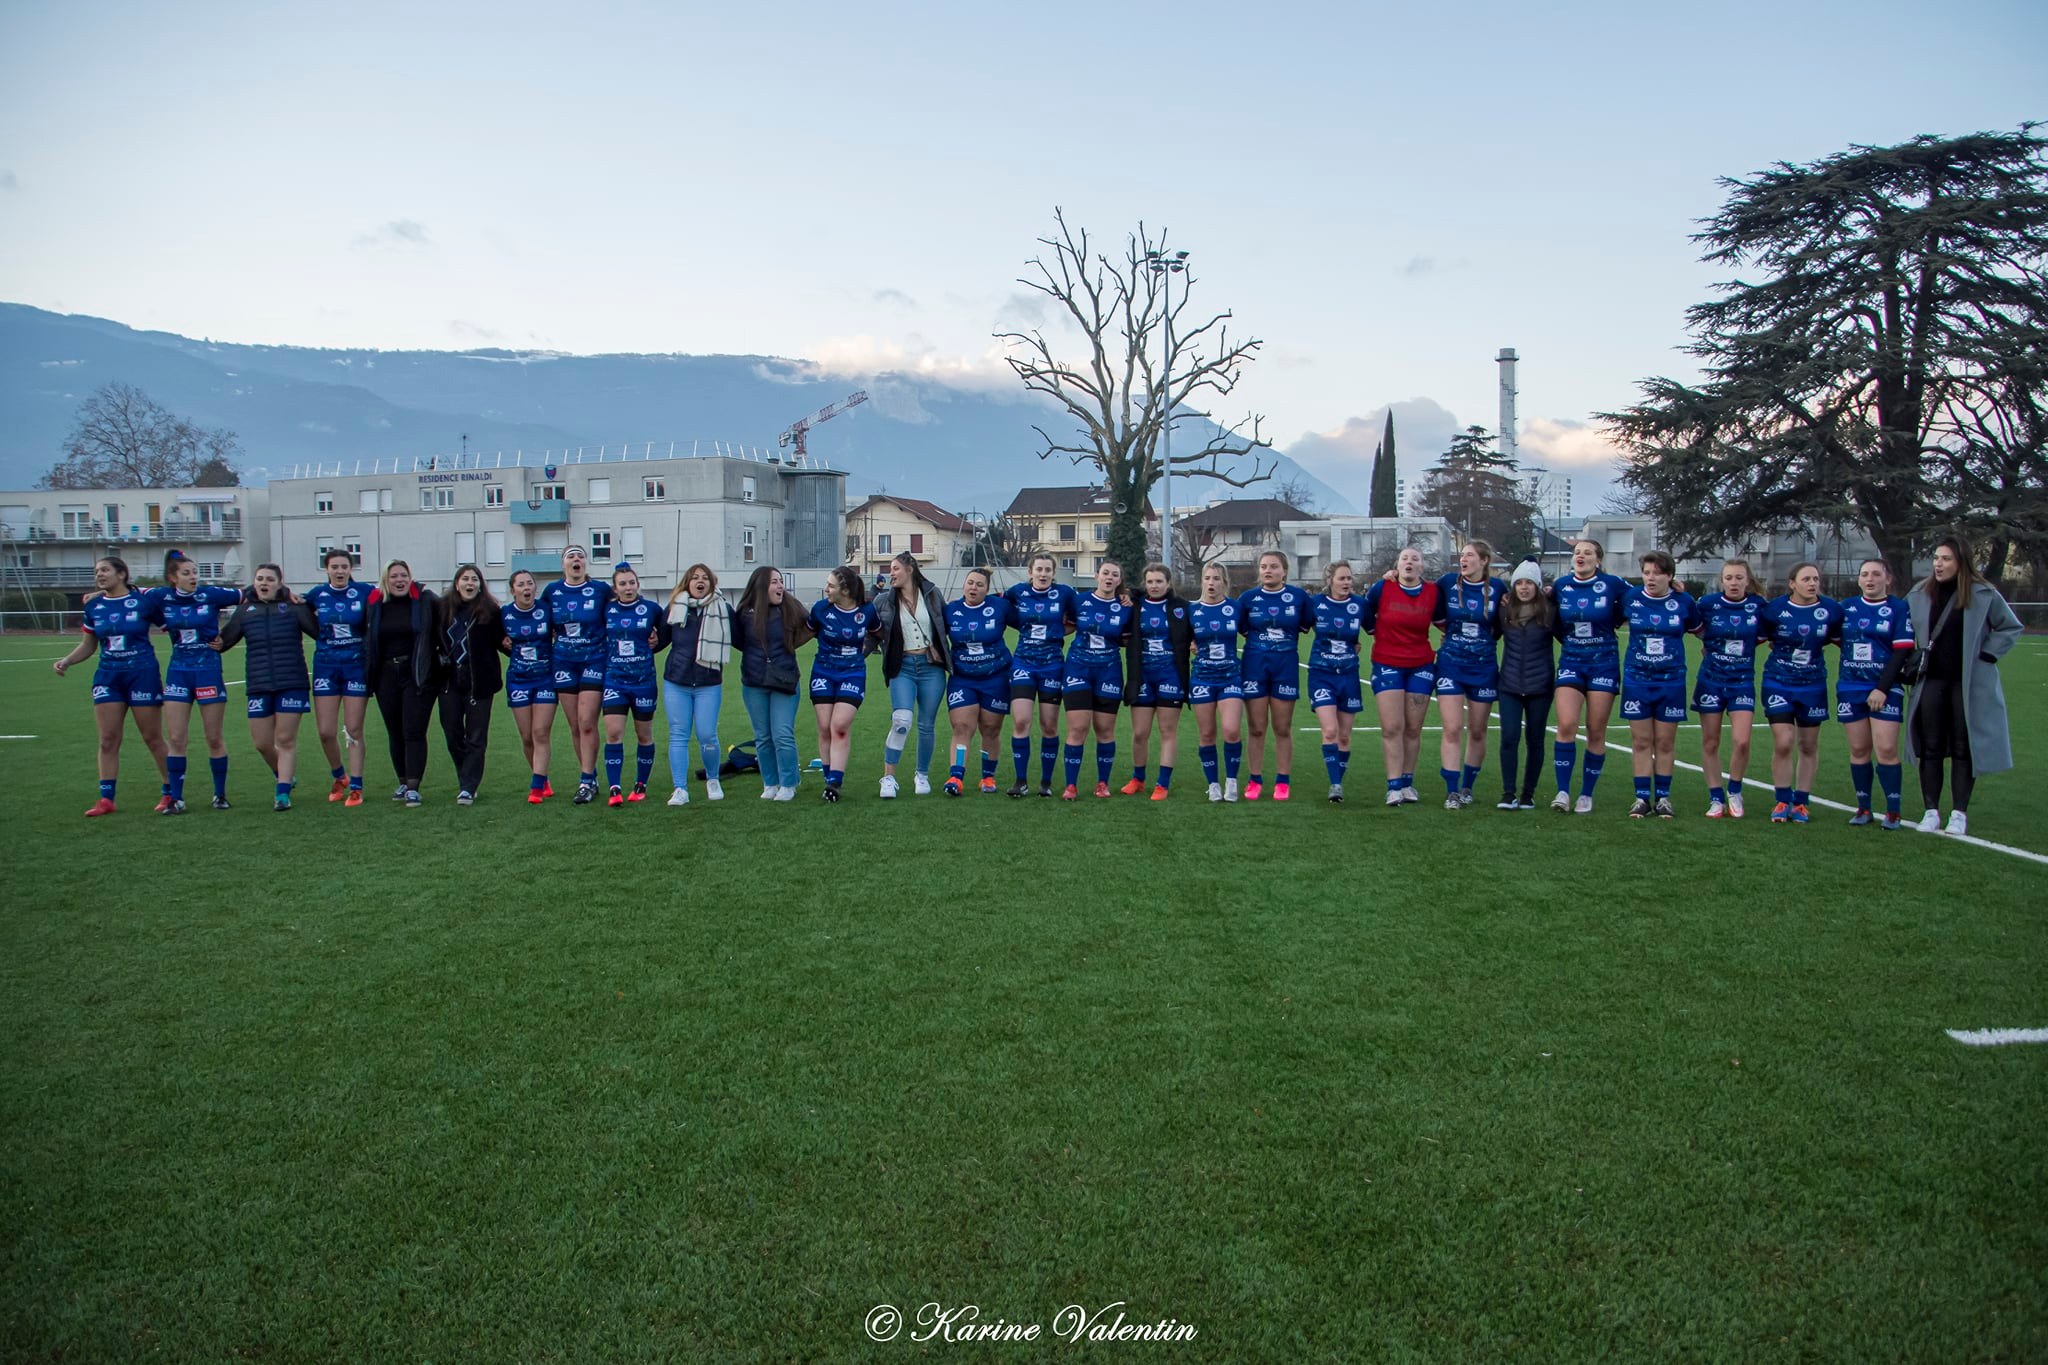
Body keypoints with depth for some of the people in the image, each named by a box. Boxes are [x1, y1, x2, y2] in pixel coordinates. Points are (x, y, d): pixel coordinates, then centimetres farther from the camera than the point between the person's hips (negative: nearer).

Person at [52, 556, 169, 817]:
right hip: (107, 677, 4)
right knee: (108, 739, 3)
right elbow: (88, 645, 16)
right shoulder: (93, 607, 7)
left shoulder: (143, 600, -6)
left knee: (153, 738, 1)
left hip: (142, 674, -4)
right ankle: (106, 799, 8)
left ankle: (171, 793, 12)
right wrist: (65, 661, 1)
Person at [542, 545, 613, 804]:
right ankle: (590, 777, 17)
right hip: (564, 664, 3)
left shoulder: (601, 590, -2)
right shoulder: (551, 592, 5)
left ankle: (586, 782, -5)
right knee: (575, 726, 6)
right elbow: (543, 627, 16)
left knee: (587, 723, -10)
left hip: (594, 662, -3)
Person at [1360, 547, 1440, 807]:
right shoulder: (1382, 588, -5)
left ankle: (1407, 783, 16)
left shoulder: (1433, 593, 0)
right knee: (1392, 728, -7)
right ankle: (1394, 787, -5)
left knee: (1413, 729, 6)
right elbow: (1365, 614, 11)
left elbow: (1442, 620, 17)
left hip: (1421, 666, 2)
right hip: (1387, 665, -2)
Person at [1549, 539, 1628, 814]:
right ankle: (1563, 792, -6)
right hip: (1570, 662, 2)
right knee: (1566, 726, -13)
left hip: (1603, 664, -2)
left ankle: (1586, 795, 13)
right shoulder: (1560, 586, 3)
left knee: (1596, 732, 2)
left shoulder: (1612, 584, -5)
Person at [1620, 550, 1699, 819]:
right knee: (1640, 742, 3)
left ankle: (1663, 797, 15)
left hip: (1671, 681, 0)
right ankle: (1642, 797, 9)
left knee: (1665, 742, 6)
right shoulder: (1631, 597, -2)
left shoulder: (1683, 601, -2)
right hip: (1637, 680, 0)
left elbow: (1696, 629, 15)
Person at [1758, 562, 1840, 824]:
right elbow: (1756, 637, 4)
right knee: (1783, 744, -9)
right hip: (1778, 683, -2)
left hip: (1812, 685, 2)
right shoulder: (1773, 609, -9)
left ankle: (1801, 802, 20)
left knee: (1808, 746, 8)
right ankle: (1782, 801, 6)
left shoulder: (1832, 610, -5)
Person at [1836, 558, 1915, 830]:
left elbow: (1902, 651, -6)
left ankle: (1893, 811, 1)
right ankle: (1863, 808, 14)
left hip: (1885, 689, -3)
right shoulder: (1847, 607, 10)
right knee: (1859, 750, 5)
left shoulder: (1899, 608, -1)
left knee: (1886, 750, -8)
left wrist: (1883, 688, -12)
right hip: (1850, 688, 3)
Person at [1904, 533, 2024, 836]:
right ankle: (1931, 811, 9)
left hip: (1969, 683, -2)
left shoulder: (1983, 594, -5)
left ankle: (1959, 813, 9)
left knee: (1963, 748, 3)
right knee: (1930, 748, 3)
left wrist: (1986, 655, -4)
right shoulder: (1920, 593, 4)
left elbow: (2011, 628, 5)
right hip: (1931, 681, 3)